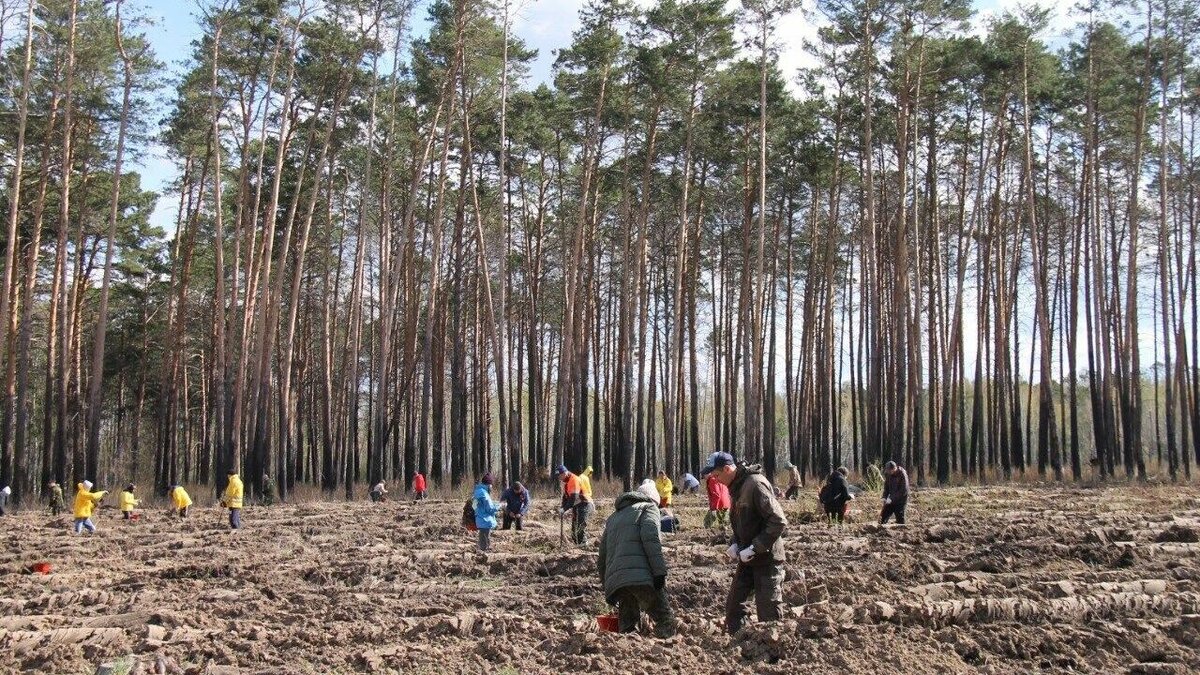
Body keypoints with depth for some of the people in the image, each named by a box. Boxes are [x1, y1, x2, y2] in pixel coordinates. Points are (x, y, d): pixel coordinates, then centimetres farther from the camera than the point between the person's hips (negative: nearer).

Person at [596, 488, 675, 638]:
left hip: (614, 581, 6)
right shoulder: (648, 507, 14)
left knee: (626, 627, 12)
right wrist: (659, 570, -13)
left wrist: (608, 587, 36)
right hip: (641, 576, -6)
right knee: (666, 625, -3)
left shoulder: (612, 519, 33)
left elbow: (601, 559, 30)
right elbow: (650, 537, -8)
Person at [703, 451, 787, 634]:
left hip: (767, 558, -9)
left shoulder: (756, 484, -20)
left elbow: (779, 521, -24)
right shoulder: (736, 487, 9)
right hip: (747, 558, 9)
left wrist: (753, 548, -23)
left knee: (768, 612, -2)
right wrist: (734, 544, 3)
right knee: (733, 604, 11)